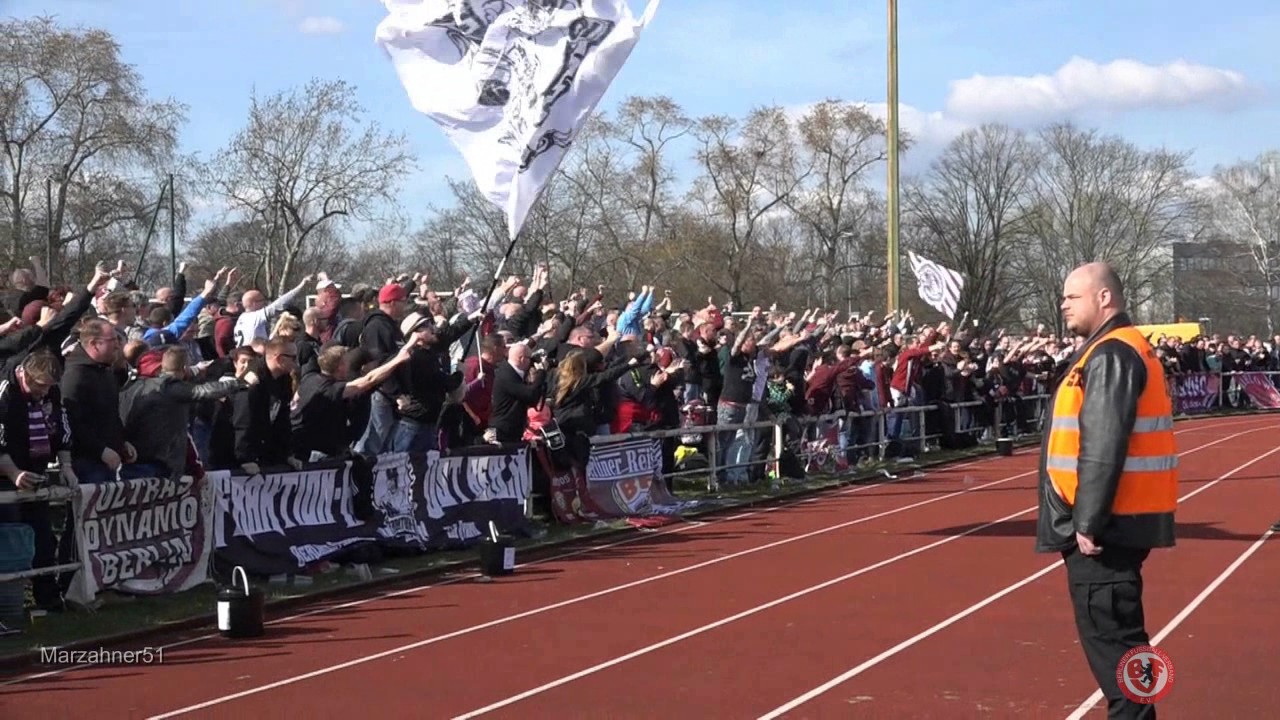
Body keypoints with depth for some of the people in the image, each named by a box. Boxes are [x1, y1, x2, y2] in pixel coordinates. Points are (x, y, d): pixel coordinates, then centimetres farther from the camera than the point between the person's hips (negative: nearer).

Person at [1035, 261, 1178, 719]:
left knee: (1109, 630, -5)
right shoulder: (1117, 350, 17)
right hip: (1113, 518, 11)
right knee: (1114, 628, 17)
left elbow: (1104, 449, -23)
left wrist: (1088, 520, -23)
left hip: (1105, 523, -11)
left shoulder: (1110, 355, -16)